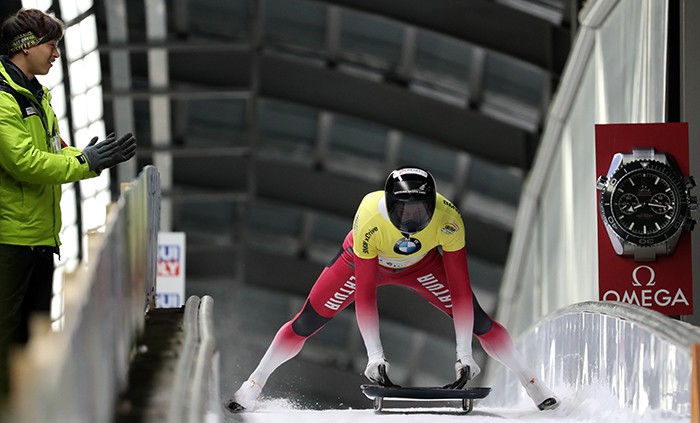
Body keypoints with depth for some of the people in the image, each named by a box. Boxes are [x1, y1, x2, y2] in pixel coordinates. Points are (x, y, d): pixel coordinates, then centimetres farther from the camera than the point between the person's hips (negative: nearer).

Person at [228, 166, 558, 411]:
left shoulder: (448, 219, -38)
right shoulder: (370, 218, -41)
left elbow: (461, 290, -32)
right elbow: (364, 293, -37)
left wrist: (464, 353, -35)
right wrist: (374, 355, -40)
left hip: (421, 264, 1)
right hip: (365, 261, -1)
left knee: (478, 321, -7)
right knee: (305, 324, -6)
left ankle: (532, 384, 10)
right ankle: (254, 384, 13)